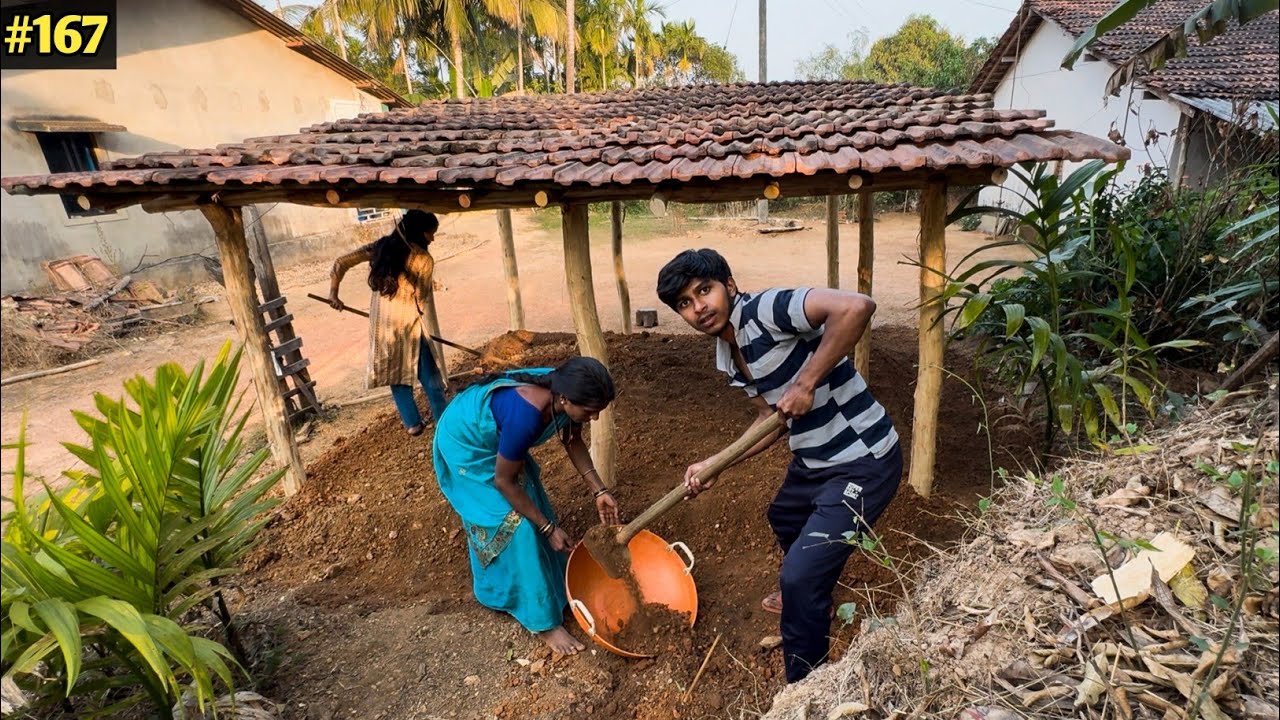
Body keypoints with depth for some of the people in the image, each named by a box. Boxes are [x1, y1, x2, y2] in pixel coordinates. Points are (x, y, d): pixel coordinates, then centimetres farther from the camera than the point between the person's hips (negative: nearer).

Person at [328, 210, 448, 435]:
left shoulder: (381, 246, 5)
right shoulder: (424, 260, -9)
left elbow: (341, 262, 6)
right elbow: (420, 300, -4)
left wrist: (333, 293, 14)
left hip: (381, 324, 5)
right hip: (408, 324, -4)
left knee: (395, 373, 17)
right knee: (428, 375, 9)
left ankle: (413, 422, 25)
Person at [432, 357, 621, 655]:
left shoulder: (564, 390, -21)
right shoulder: (526, 416, -42)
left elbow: (572, 441, -1)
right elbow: (504, 481, -27)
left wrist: (599, 491, -6)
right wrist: (549, 528, -20)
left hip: (496, 438, 7)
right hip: (466, 445, -7)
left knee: (531, 507, 11)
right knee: (512, 522, -8)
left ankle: (550, 585, 32)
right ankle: (544, 621, 4)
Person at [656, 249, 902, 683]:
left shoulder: (764, 310, -24)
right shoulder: (728, 358, 3)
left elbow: (857, 307, -37)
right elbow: (771, 419, 10)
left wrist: (806, 383, -33)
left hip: (862, 463, -10)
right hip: (813, 461, 10)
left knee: (801, 576, -10)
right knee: (784, 518, 33)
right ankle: (805, 595, 64)